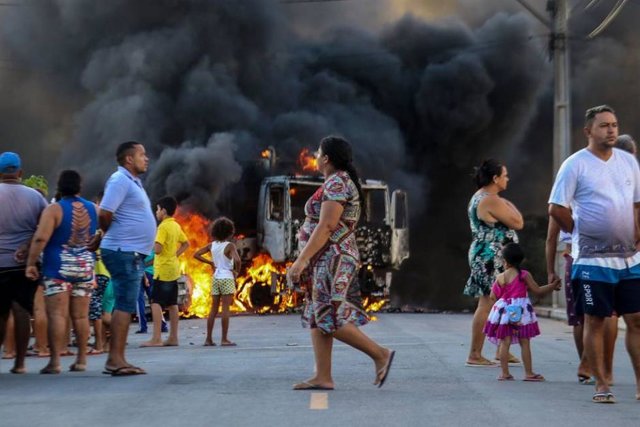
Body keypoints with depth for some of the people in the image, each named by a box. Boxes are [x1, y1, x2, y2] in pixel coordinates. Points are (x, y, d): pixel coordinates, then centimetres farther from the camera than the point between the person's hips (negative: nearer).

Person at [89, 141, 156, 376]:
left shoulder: (132, 182, 20)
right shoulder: (120, 180, -11)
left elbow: (109, 216, 24)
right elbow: (105, 213, -20)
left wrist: (102, 236, 11)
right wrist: (105, 234, -2)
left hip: (133, 254, 10)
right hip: (124, 252, -10)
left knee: (125, 306, 10)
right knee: (124, 306, -12)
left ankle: (116, 360, 13)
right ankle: (116, 360, -14)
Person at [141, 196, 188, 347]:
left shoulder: (163, 227, -14)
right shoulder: (176, 226, 12)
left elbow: (157, 249, -22)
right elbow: (186, 244, 22)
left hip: (163, 270, -9)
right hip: (173, 269, 9)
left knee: (156, 303, -11)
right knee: (172, 304, 10)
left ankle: (156, 339, -17)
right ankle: (173, 337, 12)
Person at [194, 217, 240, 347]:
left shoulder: (212, 245, 4)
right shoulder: (229, 246, -12)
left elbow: (196, 255, 6)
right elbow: (237, 260, -27)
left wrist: (210, 263, 10)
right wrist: (237, 271, -9)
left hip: (216, 278, 5)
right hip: (227, 278, -5)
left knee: (214, 309, 10)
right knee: (225, 309, -3)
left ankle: (208, 338, 10)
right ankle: (224, 339, -4)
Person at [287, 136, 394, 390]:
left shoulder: (336, 183, -14)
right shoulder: (341, 182, 18)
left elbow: (325, 227, -22)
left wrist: (302, 259, -23)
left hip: (332, 259, -11)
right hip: (328, 261, 11)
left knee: (330, 319, -11)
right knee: (317, 318, 7)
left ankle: (380, 355, -7)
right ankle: (323, 377, 5)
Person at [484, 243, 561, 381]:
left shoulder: (500, 277, 0)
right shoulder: (524, 275, -5)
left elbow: (493, 296, 5)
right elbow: (538, 291, -2)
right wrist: (553, 286, 10)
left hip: (504, 312, 2)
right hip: (521, 312, -2)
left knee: (505, 342, 3)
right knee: (525, 343, 4)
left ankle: (505, 373, 1)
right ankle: (529, 373, 5)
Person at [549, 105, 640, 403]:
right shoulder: (575, 164, -6)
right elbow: (556, 209, -6)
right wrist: (581, 233, 0)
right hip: (593, 257, -5)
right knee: (595, 321, 0)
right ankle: (601, 386, 8)